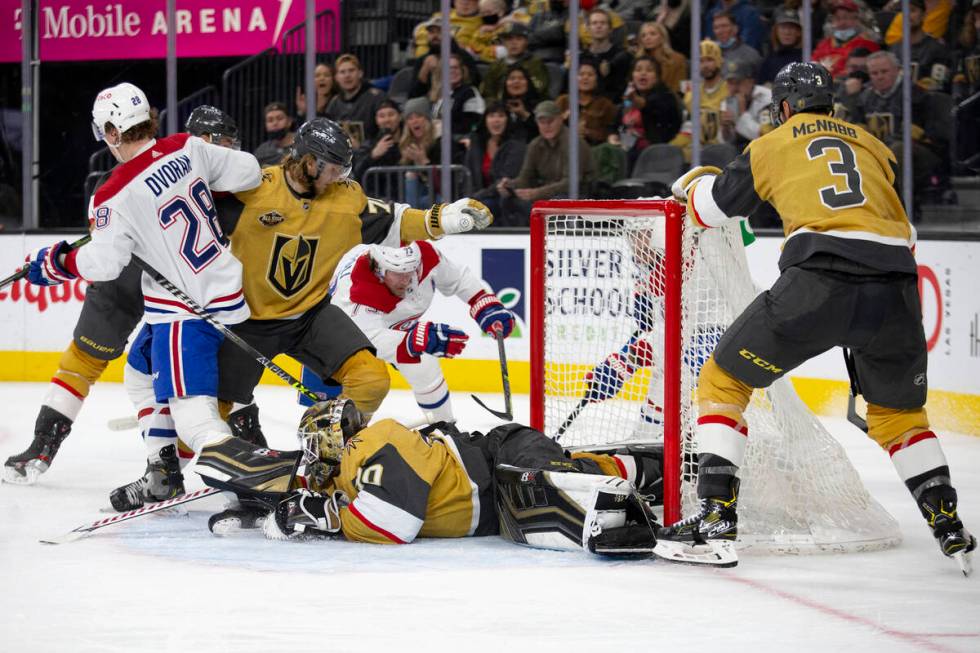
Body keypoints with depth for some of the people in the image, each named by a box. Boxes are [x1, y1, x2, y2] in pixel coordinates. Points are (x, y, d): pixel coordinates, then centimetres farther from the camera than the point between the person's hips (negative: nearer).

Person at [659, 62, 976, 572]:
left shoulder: (773, 146, 17)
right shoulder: (872, 146, 27)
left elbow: (711, 206, 25)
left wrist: (692, 181, 46)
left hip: (818, 282, -4)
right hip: (893, 289, 4)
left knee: (724, 378, 10)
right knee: (897, 410, 27)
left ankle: (717, 514, 0)